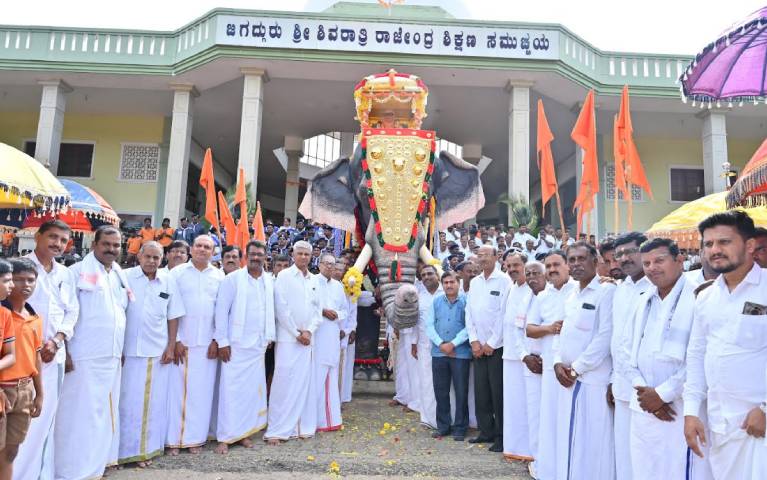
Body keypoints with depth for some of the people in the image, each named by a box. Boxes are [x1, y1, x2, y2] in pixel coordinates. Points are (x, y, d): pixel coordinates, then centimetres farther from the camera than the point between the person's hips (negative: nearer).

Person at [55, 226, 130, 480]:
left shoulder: (120, 275, 13)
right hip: (84, 356, -6)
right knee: (81, 413, -3)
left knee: (105, 412, 13)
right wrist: (63, 350, -14)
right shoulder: (78, 271, -6)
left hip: (111, 356, 7)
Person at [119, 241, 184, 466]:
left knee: (154, 402, 8)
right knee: (129, 401, 4)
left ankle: (148, 448, 21)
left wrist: (171, 346, 3)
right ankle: (128, 449, 16)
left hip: (159, 351, 2)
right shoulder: (125, 277, -3)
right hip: (130, 350, -2)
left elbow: (173, 316, 9)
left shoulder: (169, 282, 5)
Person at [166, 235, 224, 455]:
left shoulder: (219, 276, 7)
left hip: (207, 343, 1)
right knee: (177, 389, 1)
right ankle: (174, 439, 12)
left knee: (202, 391, 5)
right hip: (181, 341, -1)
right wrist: (175, 340, -6)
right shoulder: (177, 272, 2)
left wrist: (217, 340, 0)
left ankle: (195, 438, 15)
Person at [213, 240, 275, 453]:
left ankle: (244, 432, 21)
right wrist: (222, 342, -8)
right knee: (231, 390, -1)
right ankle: (225, 437, 9)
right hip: (236, 344, -4)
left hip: (258, 345, 4)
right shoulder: (233, 279, -5)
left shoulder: (269, 281, 7)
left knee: (253, 390, 8)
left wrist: (269, 337, 10)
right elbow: (221, 310, -6)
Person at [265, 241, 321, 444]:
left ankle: (302, 426, 16)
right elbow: (281, 308, -9)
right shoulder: (284, 276, -3)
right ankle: (277, 430, -1)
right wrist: (297, 333, -10)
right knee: (284, 384, -6)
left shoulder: (314, 280, 12)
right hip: (288, 338, -5)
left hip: (307, 340, 5)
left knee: (304, 384, 8)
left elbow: (317, 309, 11)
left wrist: (309, 331, -5)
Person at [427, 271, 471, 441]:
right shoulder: (436, 301, 9)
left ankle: (460, 427, 16)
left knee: (461, 392, 3)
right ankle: (443, 426, 22)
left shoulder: (466, 301, -3)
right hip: (438, 352, 4)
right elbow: (429, 325, 5)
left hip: (461, 353, -3)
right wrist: (441, 344, -7)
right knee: (440, 391, 10)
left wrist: (453, 344, -12)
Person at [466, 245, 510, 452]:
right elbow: (469, 313, 10)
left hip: (497, 346, -5)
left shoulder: (503, 280, -8)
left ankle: (501, 435, 11)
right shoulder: (474, 282, 10)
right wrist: (474, 340, 0)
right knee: (481, 391, 10)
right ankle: (486, 431, 23)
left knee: (498, 392, 0)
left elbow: (504, 314, -11)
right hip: (478, 347, 5)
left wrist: (491, 343, -11)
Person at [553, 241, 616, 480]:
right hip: (568, 379, 7)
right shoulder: (572, 295, 14)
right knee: (569, 442, 13)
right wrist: (558, 362, 1)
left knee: (593, 445, 1)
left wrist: (576, 368, -12)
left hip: (593, 380, -7)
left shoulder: (607, 291, -10)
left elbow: (605, 337, -16)